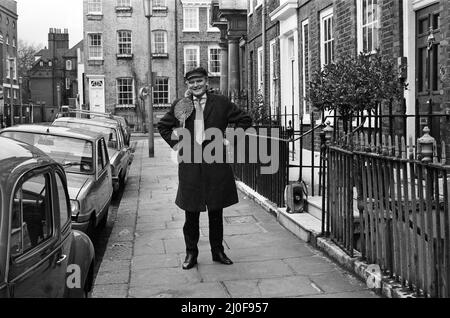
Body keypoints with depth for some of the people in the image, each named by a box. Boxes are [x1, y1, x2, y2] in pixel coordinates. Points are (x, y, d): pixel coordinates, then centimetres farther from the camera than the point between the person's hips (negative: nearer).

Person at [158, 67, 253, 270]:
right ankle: (191, 253, 19)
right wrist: (175, 144, 6)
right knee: (191, 213, 7)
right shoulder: (179, 105, 6)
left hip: (216, 163, 0)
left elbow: (245, 120, 9)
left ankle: (218, 251, 23)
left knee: (216, 212, 9)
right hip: (189, 165, 0)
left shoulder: (221, 103, 3)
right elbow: (163, 126, 18)